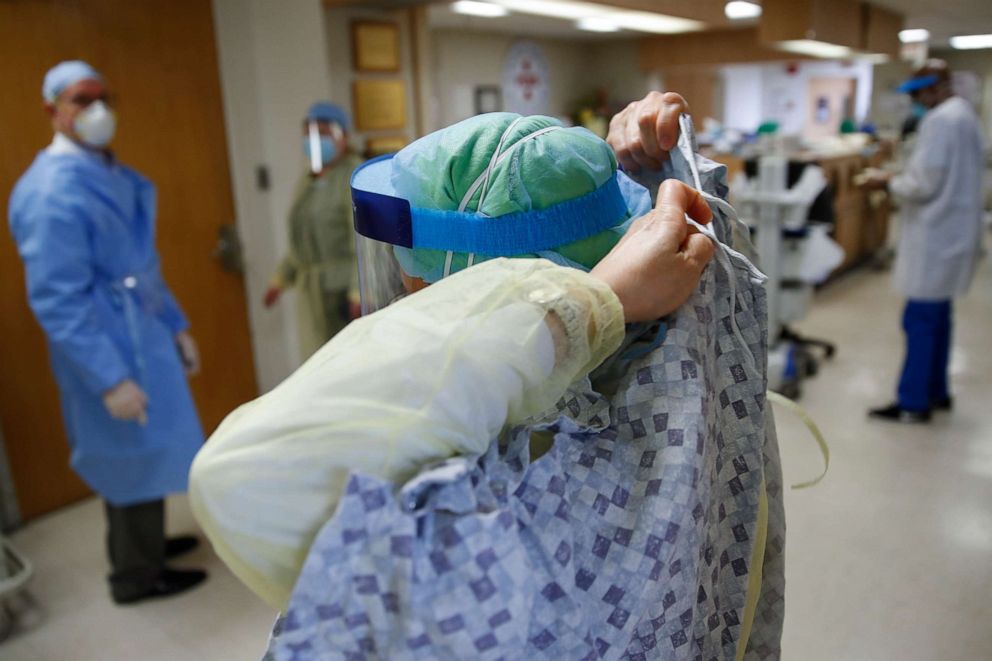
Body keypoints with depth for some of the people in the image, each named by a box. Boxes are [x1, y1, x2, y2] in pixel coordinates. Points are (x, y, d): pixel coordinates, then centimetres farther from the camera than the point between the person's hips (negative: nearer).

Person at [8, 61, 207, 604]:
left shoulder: (113, 173, 8)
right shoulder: (51, 191, -20)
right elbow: (56, 301, -23)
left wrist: (176, 326, 16)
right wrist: (110, 379, -25)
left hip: (142, 336, 9)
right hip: (110, 352, -8)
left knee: (141, 454, 22)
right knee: (135, 457, 6)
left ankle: (144, 543, 43)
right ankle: (136, 575, 27)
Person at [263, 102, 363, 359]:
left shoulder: (355, 176, -10)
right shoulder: (309, 179, 16)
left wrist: (359, 293, -24)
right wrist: (281, 278, 21)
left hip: (346, 287, -8)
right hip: (312, 289, 8)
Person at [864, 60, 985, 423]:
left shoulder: (939, 120, -17)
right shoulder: (965, 115, 15)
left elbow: (923, 185, -20)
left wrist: (890, 181, -3)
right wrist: (903, 177, 15)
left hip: (936, 235, -10)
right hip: (953, 230, 10)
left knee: (920, 320, -4)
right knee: (937, 317, 17)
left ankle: (913, 403, 3)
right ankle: (936, 392, 27)